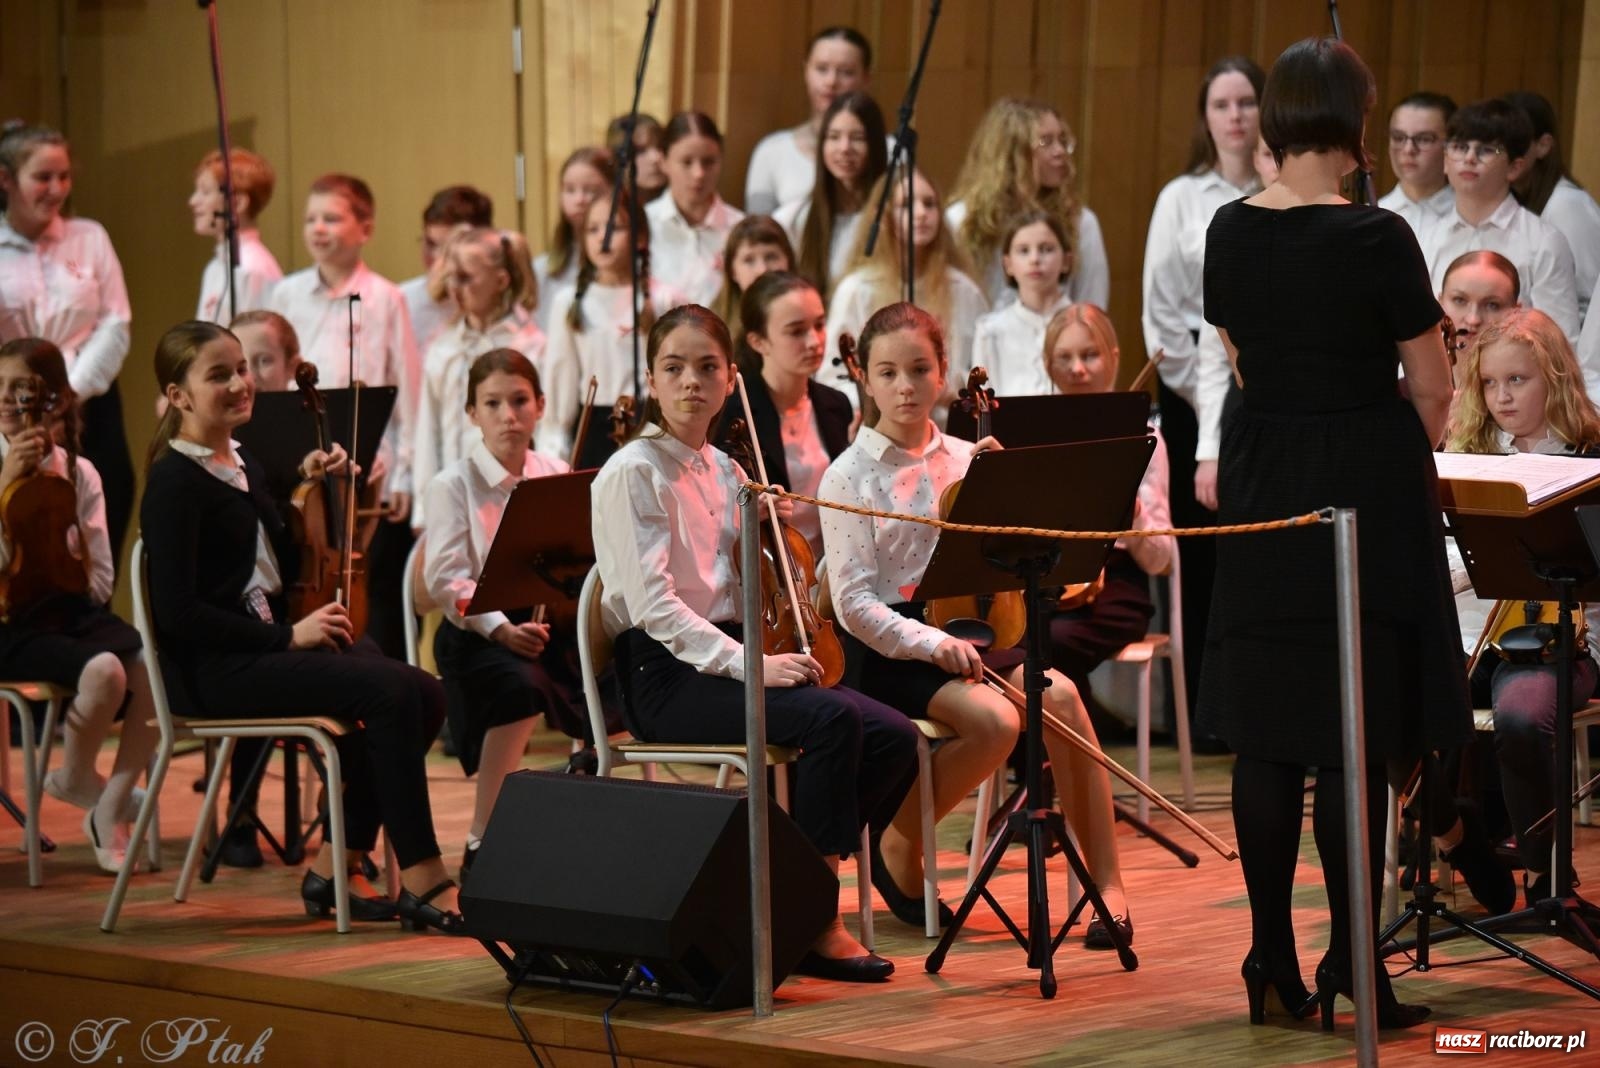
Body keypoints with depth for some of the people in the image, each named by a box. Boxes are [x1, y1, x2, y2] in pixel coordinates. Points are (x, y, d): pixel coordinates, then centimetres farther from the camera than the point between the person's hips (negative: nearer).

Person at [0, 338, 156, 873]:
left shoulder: (79, 473, 8)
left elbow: (100, 582, 9)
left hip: (74, 611, 4)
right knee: (103, 671, -34)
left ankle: (110, 808, -8)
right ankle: (76, 779, -2)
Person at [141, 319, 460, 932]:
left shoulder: (245, 468, 17)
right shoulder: (174, 481, -9)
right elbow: (176, 611, -17)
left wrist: (310, 490, 11)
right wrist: (287, 636, -17)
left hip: (270, 643, 9)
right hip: (215, 668, -9)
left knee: (424, 695, -13)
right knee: (388, 691, -27)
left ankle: (335, 870, -5)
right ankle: (421, 881, -23)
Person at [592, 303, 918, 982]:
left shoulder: (723, 472, 17)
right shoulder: (632, 474, -7)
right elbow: (652, 602, -17)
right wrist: (748, 664, -24)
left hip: (729, 657, 8)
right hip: (666, 676, -8)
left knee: (894, 738, -13)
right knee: (830, 718, -30)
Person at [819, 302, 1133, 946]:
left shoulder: (964, 459, 10)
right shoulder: (849, 477, -3)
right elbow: (854, 603, -11)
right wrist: (930, 643, -23)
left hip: (967, 630, 4)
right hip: (894, 649, -4)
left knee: (1058, 695, -26)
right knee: (993, 719, -32)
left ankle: (1105, 880, -22)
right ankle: (898, 841, -6)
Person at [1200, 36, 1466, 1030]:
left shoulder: (1229, 232, 2)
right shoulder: (1377, 239, -15)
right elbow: (1431, 390, -7)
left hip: (1261, 487, 5)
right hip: (1366, 487, -5)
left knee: (1267, 734, 9)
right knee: (1356, 740, -1)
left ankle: (1273, 964, 12)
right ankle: (1350, 970, 1)